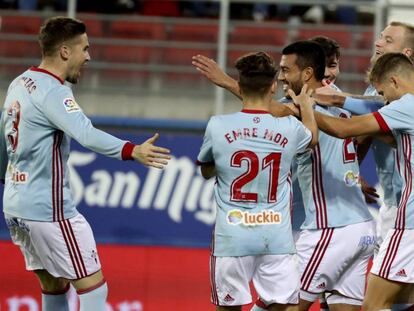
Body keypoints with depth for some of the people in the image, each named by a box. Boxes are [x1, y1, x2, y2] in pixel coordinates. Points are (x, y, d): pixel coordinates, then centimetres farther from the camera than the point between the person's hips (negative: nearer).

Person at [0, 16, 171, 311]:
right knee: (94, 287, -5)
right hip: (49, 210, -9)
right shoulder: (53, 91, -18)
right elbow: (86, 134, -35)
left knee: (54, 286, 16)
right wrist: (132, 151, -46)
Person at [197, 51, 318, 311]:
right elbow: (312, 138, 24)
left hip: (232, 237, 0)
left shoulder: (218, 126, -5)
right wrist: (305, 106, 44)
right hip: (277, 237, 0)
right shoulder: (290, 128, -3)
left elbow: (206, 171, 15)